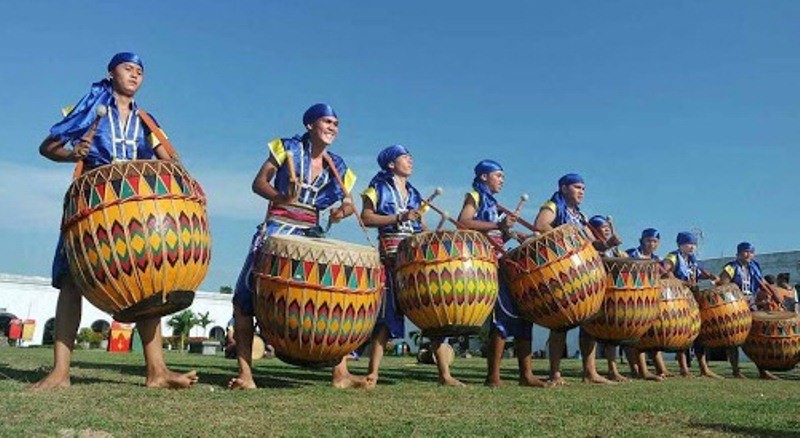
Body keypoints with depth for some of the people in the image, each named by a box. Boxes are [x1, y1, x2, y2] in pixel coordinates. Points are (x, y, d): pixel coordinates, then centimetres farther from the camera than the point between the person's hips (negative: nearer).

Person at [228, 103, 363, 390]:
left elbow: (349, 203, 13)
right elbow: (259, 183, -2)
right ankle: (245, 374, -7)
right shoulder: (288, 148, 2)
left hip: (312, 235, 4)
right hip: (277, 230, -3)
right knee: (244, 297, -14)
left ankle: (340, 373, 3)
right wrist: (280, 198, -23)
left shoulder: (337, 167, 12)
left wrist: (342, 211, -12)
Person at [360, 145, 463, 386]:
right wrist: (399, 217, -12)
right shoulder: (379, 186, 8)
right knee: (388, 312, -9)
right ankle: (373, 372, -3)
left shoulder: (414, 193, 24)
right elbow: (366, 217, -5)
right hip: (392, 255, -5)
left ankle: (445, 374, 1)